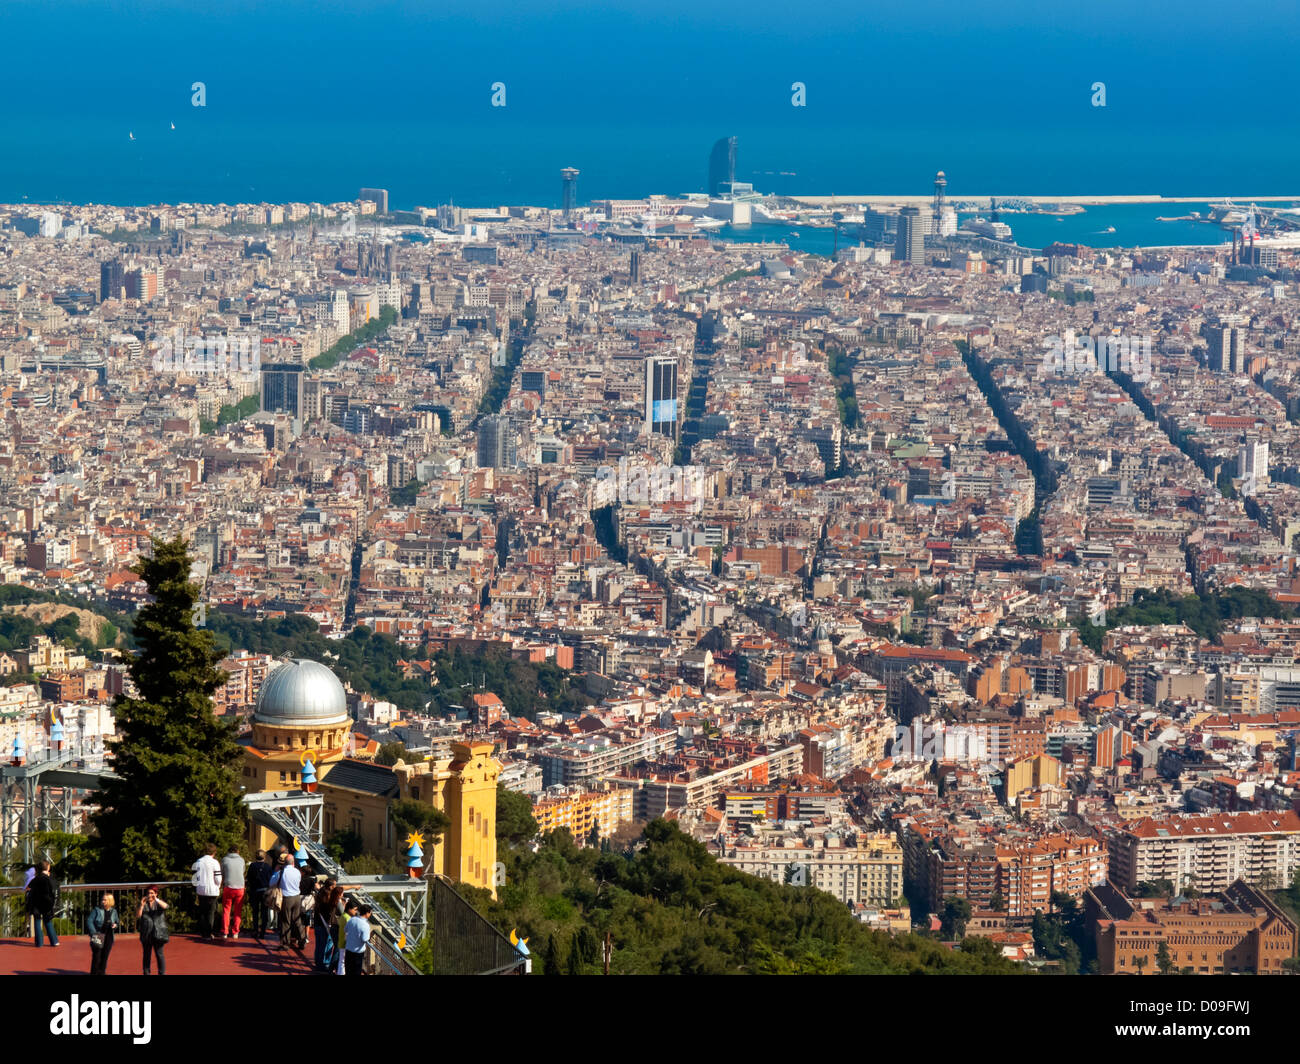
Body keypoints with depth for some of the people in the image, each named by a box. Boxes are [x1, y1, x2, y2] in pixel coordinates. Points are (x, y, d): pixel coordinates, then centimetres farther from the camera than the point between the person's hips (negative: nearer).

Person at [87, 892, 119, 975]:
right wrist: (94, 932, -18)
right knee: (96, 956, -4)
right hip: (98, 936, -3)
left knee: (105, 956, 6)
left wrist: (115, 925, -5)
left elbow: (117, 922, 21)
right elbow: (89, 921, -8)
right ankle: (94, 973, 3)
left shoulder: (113, 911, 7)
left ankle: (102, 973, 15)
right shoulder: (96, 910, -4)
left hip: (109, 936, 3)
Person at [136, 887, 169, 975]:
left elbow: (165, 906, -15)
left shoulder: (159, 903, 7)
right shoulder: (144, 904, 11)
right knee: (146, 955, 6)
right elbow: (138, 916, 0)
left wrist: (156, 900, -28)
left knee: (159, 954, -7)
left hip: (158, 933, -2)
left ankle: (162, 973, -4)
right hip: (146, 934, 2)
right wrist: (141, 905, -14)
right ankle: (146, 973, 11)